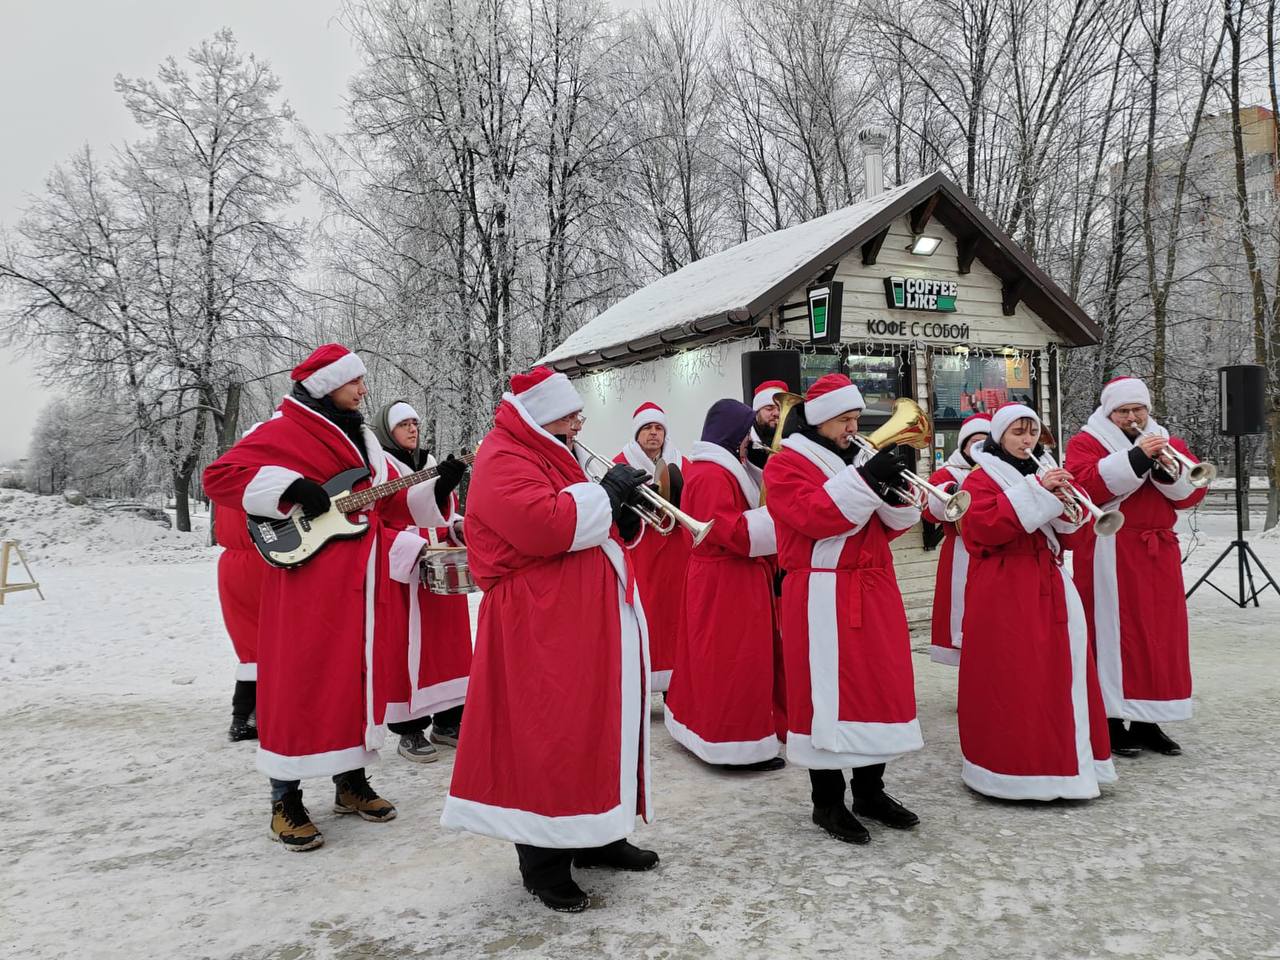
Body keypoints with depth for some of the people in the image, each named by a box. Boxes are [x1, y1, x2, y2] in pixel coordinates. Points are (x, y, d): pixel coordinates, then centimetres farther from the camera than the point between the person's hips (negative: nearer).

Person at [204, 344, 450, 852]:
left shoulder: (359, 437, 17)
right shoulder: (282, 433, -7)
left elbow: (392, 500, 17)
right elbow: (218, 476, -14)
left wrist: (436, 486, 2)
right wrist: (291, 488, -22)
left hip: (360, 582, 7)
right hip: (308, 582, -7)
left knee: (357, 676, 12)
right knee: (301, 681, -3)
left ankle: (350, 781, 26)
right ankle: (286, 801, 9)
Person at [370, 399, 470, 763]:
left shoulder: (433, 465, 18)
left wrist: (458, 528, 2)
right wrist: (414, 549, -21)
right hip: (403, 574, -6)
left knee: (449, 640, 8)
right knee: (408, 646, -4)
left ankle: (448, 720, 18)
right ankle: (409, 729, 6)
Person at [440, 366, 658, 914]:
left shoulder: (547, 456, 19)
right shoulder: (503, 462, -12)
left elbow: (586, 531, 24)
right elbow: (546, 525, -29)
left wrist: (624, 515, 3)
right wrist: (605, 493, -16)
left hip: (584, 619, 10)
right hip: (539, 626, -10)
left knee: (596, 724, 14)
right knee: (547, 735, -5)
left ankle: (595, 836, 27)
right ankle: (543, 863, 8)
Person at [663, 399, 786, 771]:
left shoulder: (717, 470, 15)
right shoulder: (712, 476, -19)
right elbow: (731, 532, -25)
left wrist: (764, 512, 6)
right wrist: (776, 514, -18)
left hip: (721, 580, 11)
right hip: (727, 585, -11)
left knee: (718, 659, 17)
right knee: (734, 663, -5)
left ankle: (701, 728, 27)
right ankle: (739, 746, 2)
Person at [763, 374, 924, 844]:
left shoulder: (858, 458, 17)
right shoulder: (787, 464, -3)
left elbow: (893, 525, 12)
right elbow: (813, 515, -21)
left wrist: (896, 486, -8)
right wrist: (866, 478, -25)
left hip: (874, 590, 7)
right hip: (824, 597, -7)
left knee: (880, 683, 9)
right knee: (827, 690, -4)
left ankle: (870, 790, 23)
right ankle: (827, 801, 8)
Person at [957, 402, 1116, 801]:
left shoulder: (1041, 475, 20)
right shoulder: (982, 479, -1)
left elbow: (1068, 536, 16)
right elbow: (984, 528, -18)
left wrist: (1064, 503, -5)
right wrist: (1037, 494, -19)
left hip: (1048, 587, 7)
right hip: (1004, 593, -7)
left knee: (1058, 671, 7)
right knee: (1011, 678, -8)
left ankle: (1062, 758, 19)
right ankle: (1012, 769, 0)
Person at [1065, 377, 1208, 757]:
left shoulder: (1167, 442, 17)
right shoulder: (1085, 443, 1)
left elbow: (1192, 494, 7)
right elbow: (1085, 486, -18)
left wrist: (1169, 471, -12)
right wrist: (1135, 459, -21)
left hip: (1159, 554, 6)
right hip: (1110, 557, -6)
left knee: (1159, 634, 7)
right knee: (1112, 634, -5)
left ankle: (1147, 722, 16)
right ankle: (1110, 722, 2)